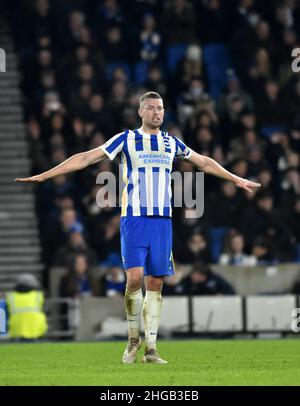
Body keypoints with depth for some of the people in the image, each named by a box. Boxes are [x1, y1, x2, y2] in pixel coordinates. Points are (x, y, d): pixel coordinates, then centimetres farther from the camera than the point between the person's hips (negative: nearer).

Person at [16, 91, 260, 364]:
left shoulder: (172, 143, 13)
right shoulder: (126, 140, 2)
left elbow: (204, 162, 28)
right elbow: (86, 158, 1)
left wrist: (237, 180, 34)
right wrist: (43, 176, -3)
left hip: (162, 220, 3)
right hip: (134, 219, -3)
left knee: (155, 283, 1)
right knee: (135, 278, -15)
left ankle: (150, 349, 5)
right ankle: (133, 339, 4)